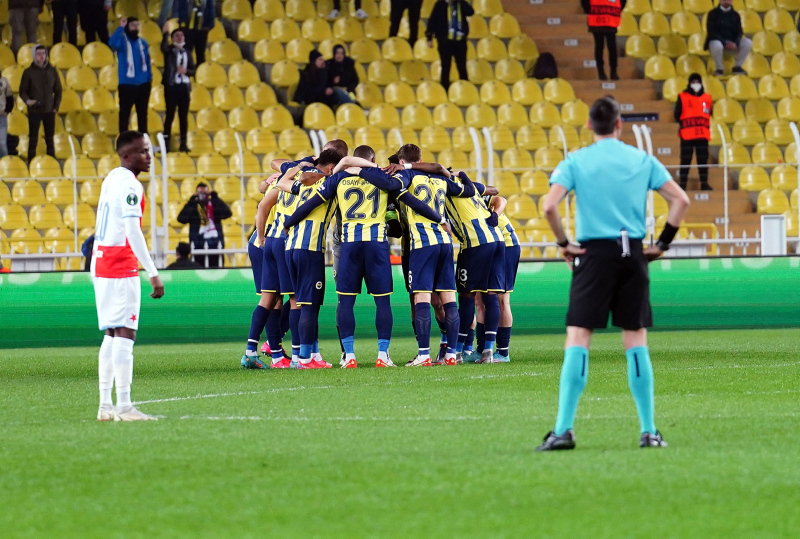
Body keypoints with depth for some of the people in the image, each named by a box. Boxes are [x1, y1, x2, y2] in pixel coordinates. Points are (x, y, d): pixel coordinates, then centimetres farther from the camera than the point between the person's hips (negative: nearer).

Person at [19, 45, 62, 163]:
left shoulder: (52, 71, 5)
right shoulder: (29, 72, -3)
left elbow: (58, 91, 11)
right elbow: (22, 91, -2)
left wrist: (56, 106, 1)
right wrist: (27, 100, -21)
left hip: (49, 111, 3)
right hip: (34, 111, -3)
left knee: (50, 140, 7)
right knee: (33, 140, -1)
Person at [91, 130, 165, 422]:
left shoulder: (111, 179, 14)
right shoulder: (129, 186, -14)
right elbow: (133, 234, -21)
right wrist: (153, 274, -23)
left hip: (101, 264, 9)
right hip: (121, 268, -9)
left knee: (112, 335, 12)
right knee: (124, 334, -9)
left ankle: (105, 405, 12)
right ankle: (123, 406, -13)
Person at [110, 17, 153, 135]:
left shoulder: (142, 42, 9)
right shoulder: (122, 40, -5)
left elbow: (147, 61, 15)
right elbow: (112, 43, -28)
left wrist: (150, 77, 11)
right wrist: (120, 28, -32)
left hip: (143, 84, 5)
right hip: (127, 84, -5)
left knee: (143, 113, 12)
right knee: (124, 114, -3)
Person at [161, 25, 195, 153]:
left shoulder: (187, 53, 14)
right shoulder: (169, 50, 2)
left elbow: (193, 70, 14)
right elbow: (163, 47, -23)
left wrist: (186, 71, -6)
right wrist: (166, 33, -28)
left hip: (184, 86, 4)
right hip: (172, 86, -4)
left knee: (184, 116, 4)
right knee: (170, 115, -4)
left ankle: (183, 143, 7)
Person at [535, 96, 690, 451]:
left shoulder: (575, 162, 0)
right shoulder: (642, 160, 7)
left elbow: (549, 206, -13)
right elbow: (681, 201, 3)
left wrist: (563, 244, 0)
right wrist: (663, 243, 8)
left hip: (594, 252, -2)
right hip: (632, 253, 2)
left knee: (577, 340, -4)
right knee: (636, 341, 6)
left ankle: (564, 429, -12)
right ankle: (649, 431, 4)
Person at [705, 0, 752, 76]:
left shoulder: (735, 15, 8)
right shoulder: (713, 14, -3)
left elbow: (739, 32, 3)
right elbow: (711, 32, -11)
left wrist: (736, 43, -20)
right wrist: (725, 43, -23)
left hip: (732, 43, 4)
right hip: (717, 41, -4)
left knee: (748, 42, -21)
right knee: (717, 45, -41)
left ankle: (737, 66, -8)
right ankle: (719, 69, -19)